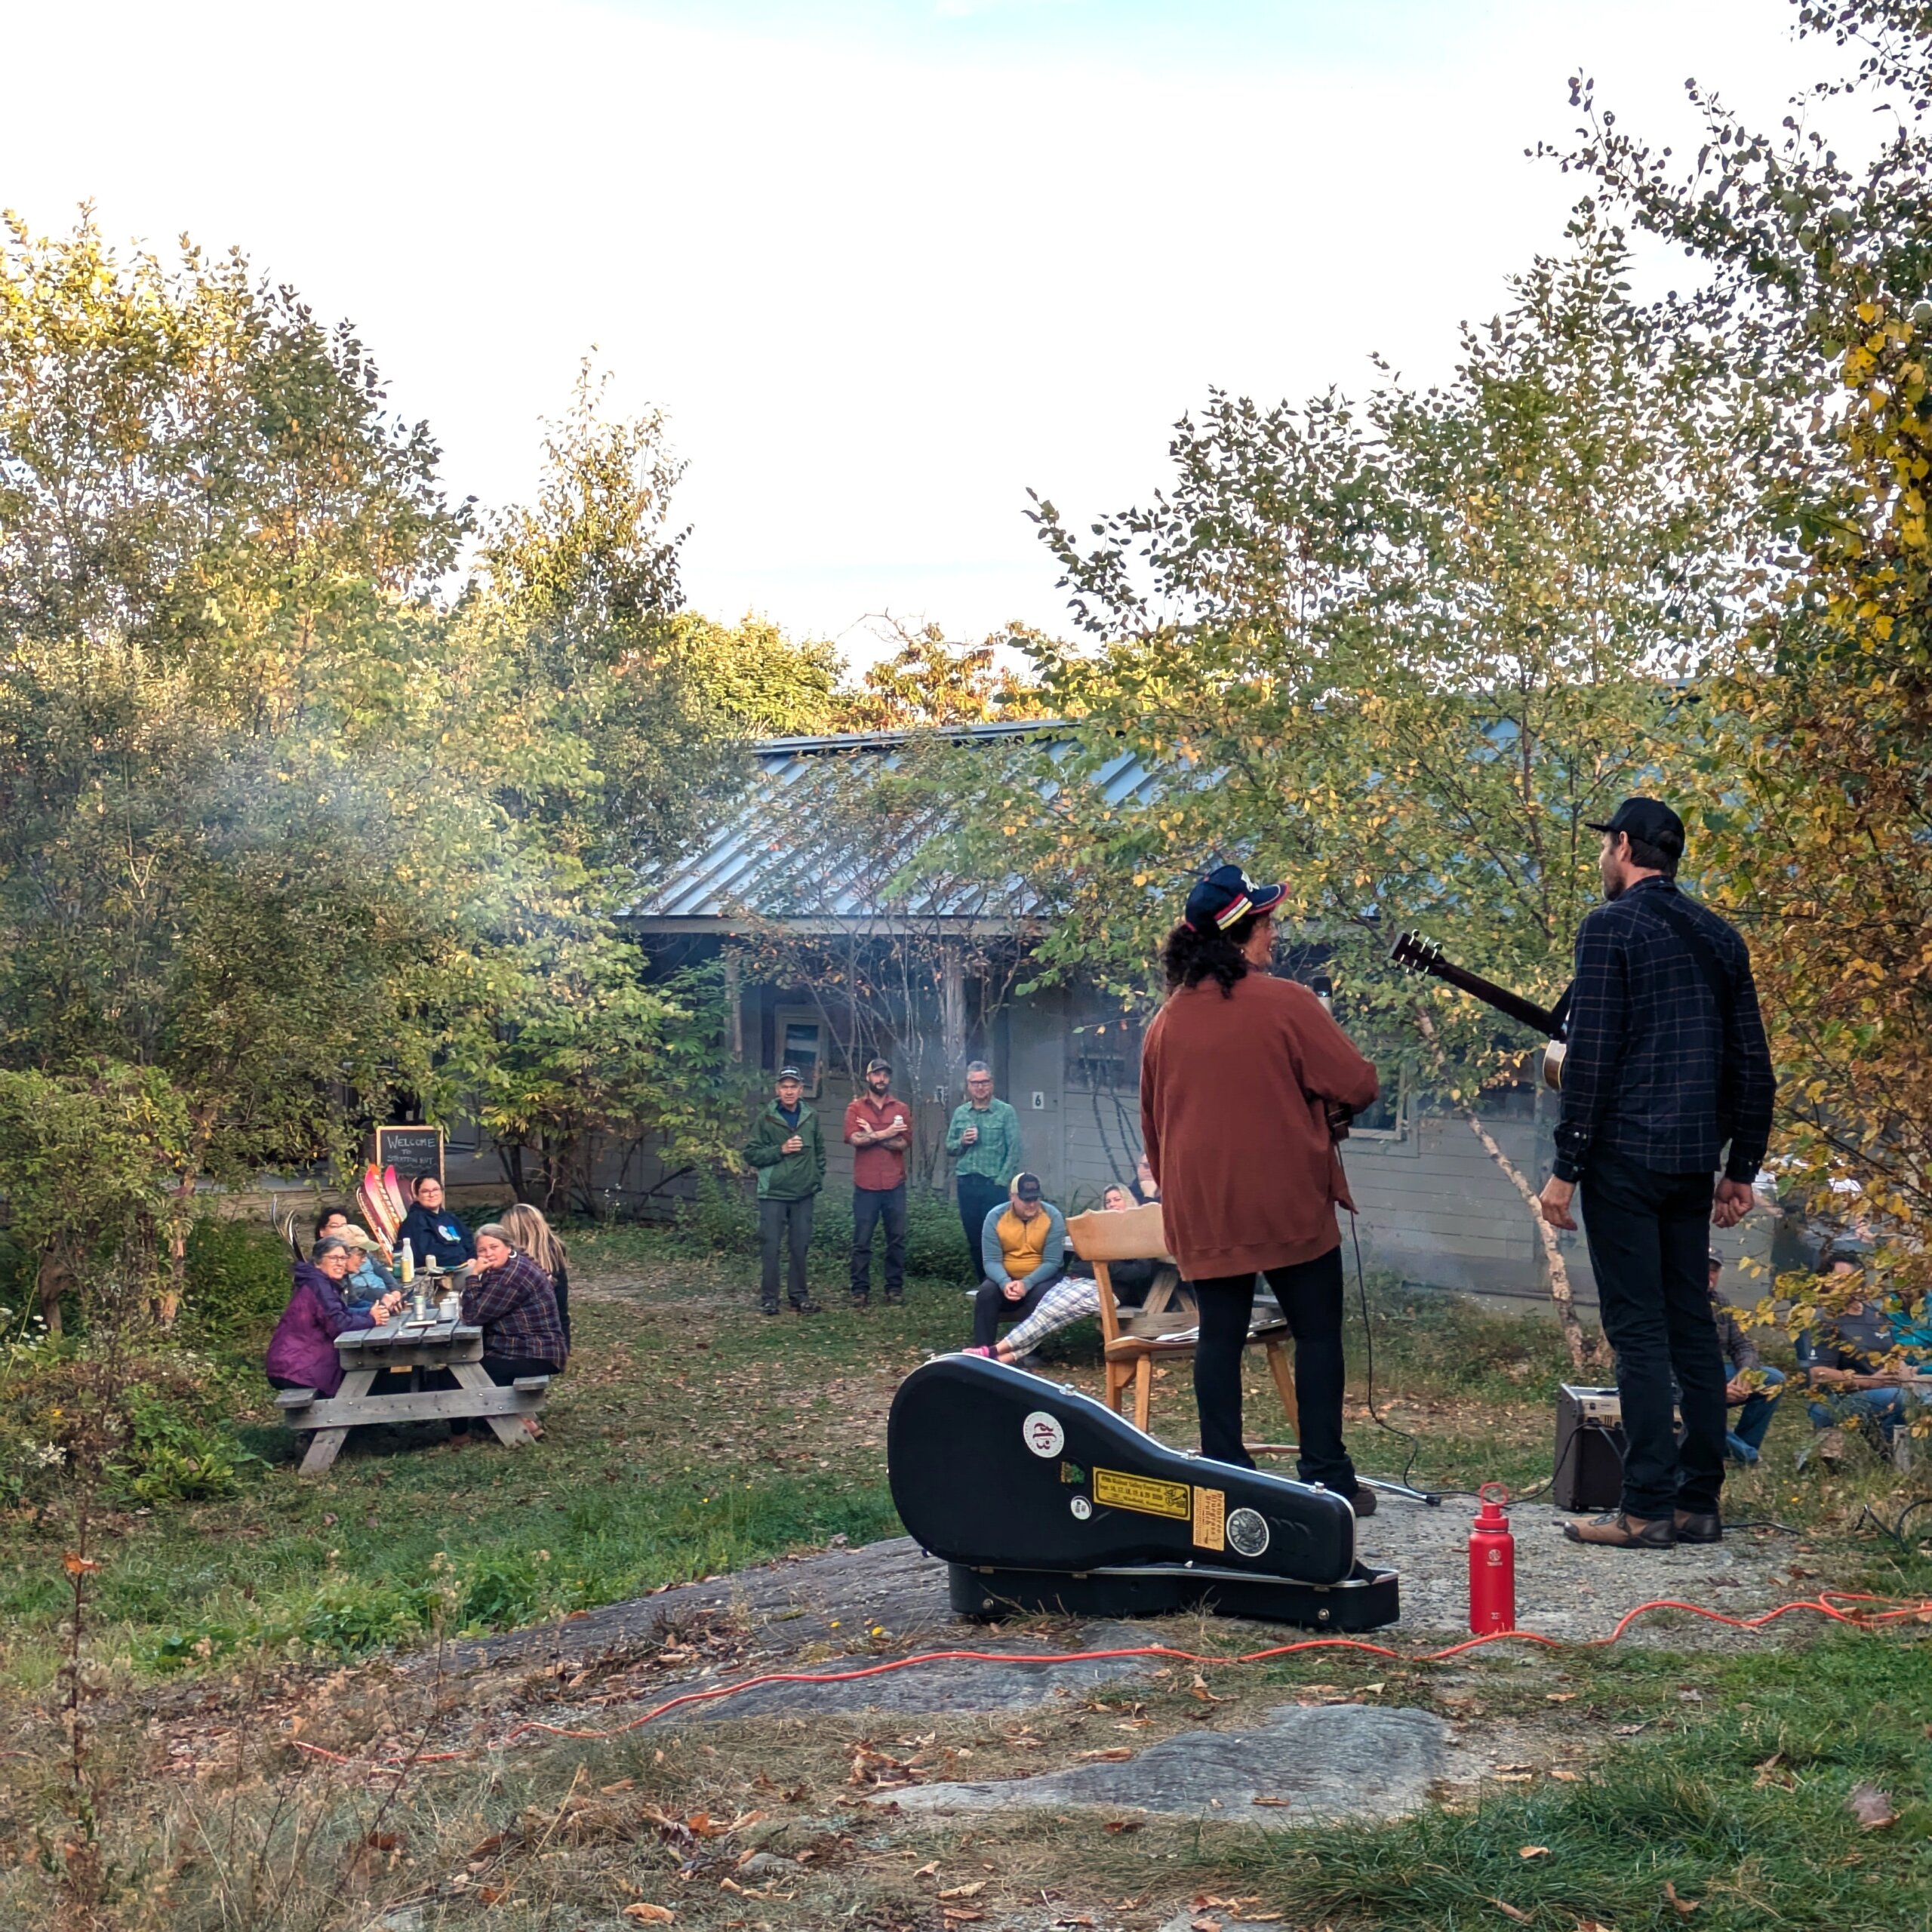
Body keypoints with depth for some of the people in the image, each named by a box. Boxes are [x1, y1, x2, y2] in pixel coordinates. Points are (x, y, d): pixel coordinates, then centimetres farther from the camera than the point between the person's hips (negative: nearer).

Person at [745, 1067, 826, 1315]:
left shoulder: (811, 1118, 6)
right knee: (770, 1247, -1)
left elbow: (820, 1152, 15)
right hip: (773, 1194, -3)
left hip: (803, 1194, 3)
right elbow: (752, 1154, -4)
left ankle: (799, 1295, 18)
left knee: (800, 1246, 8)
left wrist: (818, 1180, 5)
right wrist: (781, 1150, -14)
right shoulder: (766, 1118, -3)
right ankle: (769, 1297, 6)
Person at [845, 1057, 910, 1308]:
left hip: (895, 1185, 1)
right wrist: (884, 1134, -11)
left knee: (897, 1239, 4)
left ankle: (895, 1288, 11)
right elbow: (854, 1139, -10)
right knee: (861, 1241, 1)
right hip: (866, 1185, -1)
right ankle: (860, 1290, 5)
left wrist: (871, 1136, -8)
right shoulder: (856, 1107, 4)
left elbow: (903, 1142, -4)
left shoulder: (902, 1109, 8)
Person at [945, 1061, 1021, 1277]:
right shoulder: (960, 1113, 9)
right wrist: (962, 1142, -10)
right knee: (973, 1238, 9)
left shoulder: (1006, 1112, -4)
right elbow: (949, 1147, 12)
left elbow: (1014, 1150, -6)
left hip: (994, 1184, -4)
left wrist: (1001, 1181, -12)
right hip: (966, 1184, 4)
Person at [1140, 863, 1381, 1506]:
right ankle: (1327, 1478, 4)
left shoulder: (1166, 1020, 6)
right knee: (1317, 1334, 4)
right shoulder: (1286, 1004, -10)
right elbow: (1359, 1086, -9)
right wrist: (1326, 1096, 13)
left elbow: (1152, 1124, 14)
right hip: (1288, 1206, -4)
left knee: (1219, 1338, 7)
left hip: (1202, 1211, 5)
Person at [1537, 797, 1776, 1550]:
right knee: (1691, 1325, 11)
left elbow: (1591, 1056, -14)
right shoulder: (1717, 935, 14)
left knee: (1638, 1331, -5)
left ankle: (1647, 1509, -4)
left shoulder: (1610, 926, -7)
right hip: (1695, 1162, 7)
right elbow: (1752, 1063, 14)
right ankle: (1697, 1502, 14)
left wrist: (1566, 1168, -11)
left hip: (1626, 1156, -7)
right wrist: (1741, 1168, 19)